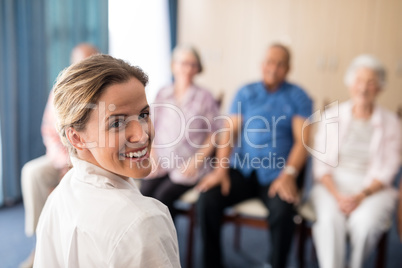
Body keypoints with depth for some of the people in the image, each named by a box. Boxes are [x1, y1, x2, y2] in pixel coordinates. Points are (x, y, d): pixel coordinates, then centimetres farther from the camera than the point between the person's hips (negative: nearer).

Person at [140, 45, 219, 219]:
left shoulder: (204, 97, 5)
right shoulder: (163, 95, 13)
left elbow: (213, 135, 2)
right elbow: (152, 128, 13)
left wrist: (196, 161, -8)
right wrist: (152, 158, 1)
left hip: (189, 166, -2)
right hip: (161, 163, 3)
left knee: (164, 195, -24)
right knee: (145, 192, -22)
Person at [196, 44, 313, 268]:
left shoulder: (298, 97, 6)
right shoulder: (245, 93, 12)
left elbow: (302, 140, -4)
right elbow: (229, 132, 6)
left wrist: (289, 174, -20)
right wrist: (221, 169, -9)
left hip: (276, 173, -2)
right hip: (241, 169, 2)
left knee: (283, 211, -31)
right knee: (207, 199, -21)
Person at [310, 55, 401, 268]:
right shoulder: (332, 116, 7)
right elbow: (321, 164, 2)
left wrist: (362, 195, -16)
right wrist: (337, 196, -14)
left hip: (374, 188, 0)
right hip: (333, 185, 0)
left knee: (364, 221, -31)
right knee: (330, 219, -31)